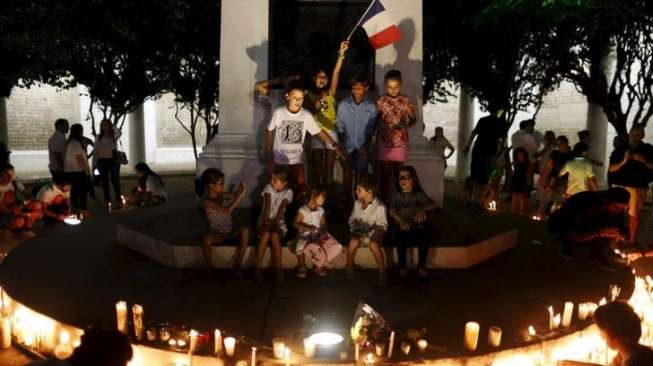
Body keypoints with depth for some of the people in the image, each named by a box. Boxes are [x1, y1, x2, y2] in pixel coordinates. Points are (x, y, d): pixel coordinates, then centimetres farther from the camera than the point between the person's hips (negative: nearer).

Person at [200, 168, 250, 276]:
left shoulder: (222, 194, -1)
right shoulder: (207, 202, -21)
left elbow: (233, 197, 20)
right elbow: (227, 210, -34)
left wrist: (239, 190, -3)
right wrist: (241, 195, -35)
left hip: (231, 230, 6)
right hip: (217, 234, -5)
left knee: (246, 230, -24)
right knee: (206, 238, -36)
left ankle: (238, 264, -16)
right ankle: (209, 267, -14)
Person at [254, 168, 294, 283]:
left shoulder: (288, 192, -4)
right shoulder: (268, 187, -2)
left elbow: (281, 208, -13)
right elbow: (267, 205, -12)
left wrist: (275, 223, -24)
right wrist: (266, 221, -23)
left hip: (278, 223, -1)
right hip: (265, 221, 1)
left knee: (274, 235, -33)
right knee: (266, 234, -32)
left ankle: (278, 269, -25)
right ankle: (258, 268, -27)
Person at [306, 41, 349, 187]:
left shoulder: (330, 93, 6)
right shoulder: (309, 95, 5)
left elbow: (336, 73, -5)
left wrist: (341, 54, -15)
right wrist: (318, 102, -22)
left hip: (331, 133, 1)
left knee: (329, 167, 4)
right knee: (316, 168, 3)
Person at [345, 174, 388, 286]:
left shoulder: (379, 207, -13)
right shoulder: (357, 203, 2)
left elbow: (382, 226, -9)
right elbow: (352, 219, 15)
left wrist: (370, 233, -21)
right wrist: (355, 226, -5)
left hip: (373, 234, -3)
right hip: (359, 232, 3)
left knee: (374, 244, -36)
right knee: (354, 241, -31)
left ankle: (382, 272, -20)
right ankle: (349, 267, -6)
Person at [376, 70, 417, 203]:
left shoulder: (406, 101, 0)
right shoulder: (380, 101, 0)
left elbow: (413, 120, 6)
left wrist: (406, 125, -15)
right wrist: (376, 141, 3)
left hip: (400, 141, 0)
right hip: (384, 141, 0)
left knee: (398, 172, 6)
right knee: (385, 172, 3)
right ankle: (385, 201, 10)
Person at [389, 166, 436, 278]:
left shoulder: (419, 194, 4)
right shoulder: (396, 195, 5)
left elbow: (432, 205, -10)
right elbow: (392, 211, -7)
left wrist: (423, 210, -32)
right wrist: (401, 220, -28)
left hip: (417, 227, 1)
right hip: (401, 226, 0)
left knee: (424, 238, -30)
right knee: (401, 238, -33)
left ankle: (421, 267, -10)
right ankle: (402, 267, -12)